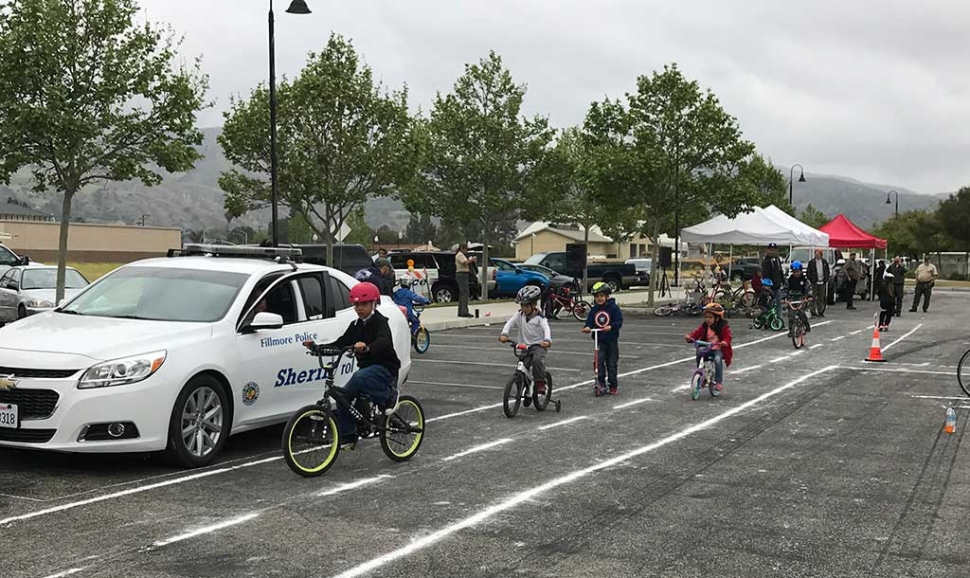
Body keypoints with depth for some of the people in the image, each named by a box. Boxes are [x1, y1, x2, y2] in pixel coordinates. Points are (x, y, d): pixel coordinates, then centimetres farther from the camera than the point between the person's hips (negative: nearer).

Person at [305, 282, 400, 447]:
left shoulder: (380, 322, -11)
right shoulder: (356, 325, 12)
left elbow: (384, 342, -32)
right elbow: (340, 344, 6)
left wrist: (366, 347, -53)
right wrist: (316, 347, -9)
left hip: (384, 368, -7)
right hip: (367, 367, 7)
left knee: (359, 377, -36)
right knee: (343, 396, -9)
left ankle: (387, 395, -16)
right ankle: (347, 437, 0)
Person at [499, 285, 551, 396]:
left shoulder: (539, 318, -10)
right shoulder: (519, 315, 2)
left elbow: (546, 329, -24)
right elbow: (509, 323, -8)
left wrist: (547, 340, -45)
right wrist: (504, 334, -28)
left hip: (538, 345, -4)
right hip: (523, 346, 4)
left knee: (537, 360, -34)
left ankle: (540, 383, -21)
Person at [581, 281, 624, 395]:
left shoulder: (613, 307, -7)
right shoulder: (594, 310, 4)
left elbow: (619, 321, -12)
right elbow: (589, 321, 2)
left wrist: (611, 327, -30)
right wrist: (587, 327, -21)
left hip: (612, 340, -2)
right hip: (599, 340, 2)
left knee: (612, 363, 6)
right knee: (599, 360, -16)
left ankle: (613, 385, 18)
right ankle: (601, 382, -6)